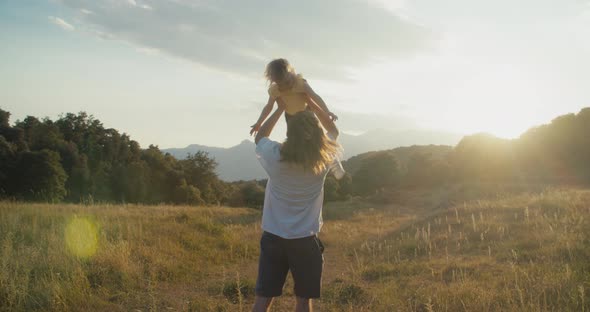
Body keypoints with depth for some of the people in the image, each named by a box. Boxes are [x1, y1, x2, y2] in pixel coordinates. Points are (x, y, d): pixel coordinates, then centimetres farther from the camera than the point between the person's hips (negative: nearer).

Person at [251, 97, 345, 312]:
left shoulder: (275, 156, -11)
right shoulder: (324, 158, -10)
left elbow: (259, 137, 14)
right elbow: (333, 131, 12)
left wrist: (280, 109, 16)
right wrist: (311, 102, 11)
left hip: (273, 237, 1)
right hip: (305, 240, -1)